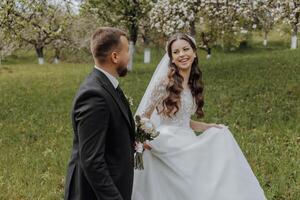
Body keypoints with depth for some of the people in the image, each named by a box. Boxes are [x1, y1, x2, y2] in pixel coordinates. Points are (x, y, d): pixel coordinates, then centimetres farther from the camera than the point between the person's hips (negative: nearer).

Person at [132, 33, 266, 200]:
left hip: (186, 145, 7)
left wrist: (209, 127, 8)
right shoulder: (165, 80, -10)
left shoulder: (193, 84, 10)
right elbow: (143, 114, -8)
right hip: (165, 147, -6)